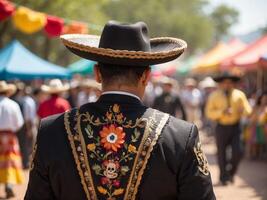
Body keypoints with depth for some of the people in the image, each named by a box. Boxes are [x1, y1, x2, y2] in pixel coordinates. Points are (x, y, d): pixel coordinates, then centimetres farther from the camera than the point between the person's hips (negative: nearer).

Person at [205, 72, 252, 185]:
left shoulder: (239, 95, 3)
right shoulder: (214, 96, -1)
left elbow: (248, 110, 3)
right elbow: (209, 113, -5)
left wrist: (242, 110, -21)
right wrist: (222, 112, -20)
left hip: (235, 127, 1)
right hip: (221, 128, -1)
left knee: (238, 152, -8)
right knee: (222, 154, 3)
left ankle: (231, 172, 17)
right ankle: (224, 177, 18)